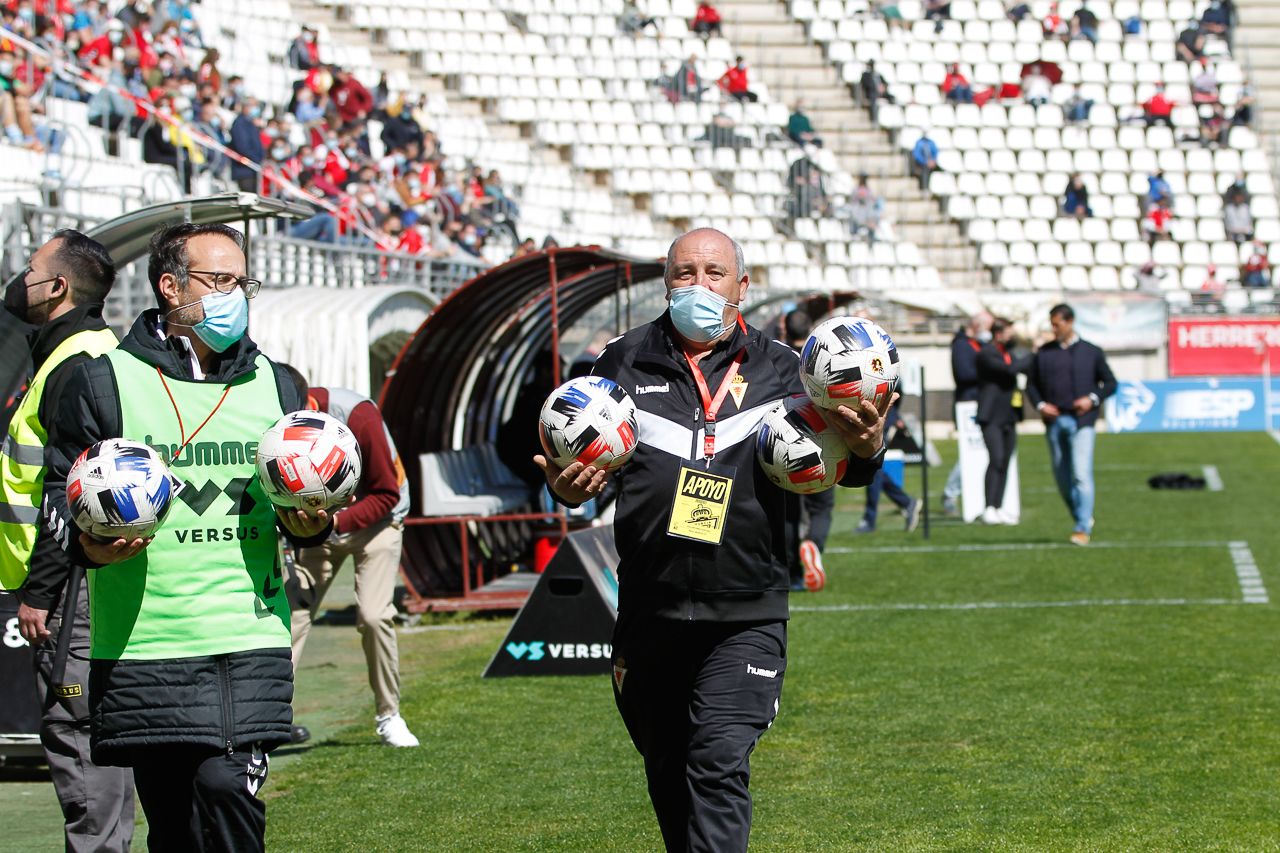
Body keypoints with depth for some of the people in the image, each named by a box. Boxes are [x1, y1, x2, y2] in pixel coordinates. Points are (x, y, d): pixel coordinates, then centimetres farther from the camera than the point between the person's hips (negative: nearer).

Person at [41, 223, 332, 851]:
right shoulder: (103, 381, 4)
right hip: (143, 646, -2)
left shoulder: (272, 384, 15)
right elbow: (59, 490, 5)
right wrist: (88, 543, -16)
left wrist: (310, 524, 0)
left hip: (251, 641, 2)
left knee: (228, 788, -15)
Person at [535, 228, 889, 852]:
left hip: (746, 618, -3)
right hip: (650, 614, 3)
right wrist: (567, 489, -13)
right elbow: (569, 462, 11)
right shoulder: (626, 363, 7)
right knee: (668, 775, 15)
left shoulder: (777, 370, 5)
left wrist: (866, 448, -22)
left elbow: (843, 467, 2)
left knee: (719, 764, -17)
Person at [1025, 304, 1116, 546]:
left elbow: (1110, 383, 9)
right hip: (1054, 421, 3)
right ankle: (1084, 519, 25)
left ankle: (1083, 529, -14)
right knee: (1063, 479, 7)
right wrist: (1039, 405, -4)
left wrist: (1093, 399, -8)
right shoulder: (1043, 353, 11)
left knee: (1081, 475, -14)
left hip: (1081, 421, -3)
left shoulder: (1090, 352, 5)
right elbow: (1032, 384, 14)